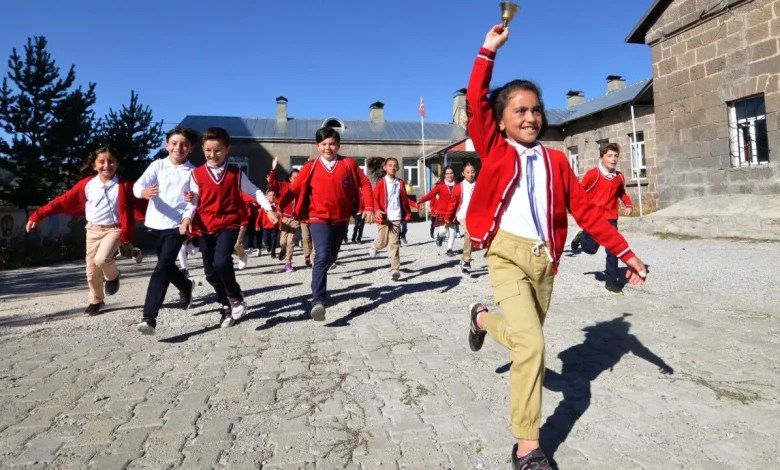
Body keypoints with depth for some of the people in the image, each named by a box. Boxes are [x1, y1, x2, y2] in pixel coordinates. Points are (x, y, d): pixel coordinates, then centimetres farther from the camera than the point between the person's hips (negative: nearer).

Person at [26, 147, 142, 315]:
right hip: (93, 230, 3)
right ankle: (96, 301, 28)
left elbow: (140, 204, -7)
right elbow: (62, 201, -1)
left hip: (114, 229, -3)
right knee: (92, 270, 7)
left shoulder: (125, 185, -7)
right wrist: (37, 216, -5)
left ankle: (112, 276, 6)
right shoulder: (86, 185, -2)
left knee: (102, 259, -27)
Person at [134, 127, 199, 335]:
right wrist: (144, 192, -34)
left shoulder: (193, 172, -2)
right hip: (156, 224, 4)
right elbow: (138, 185, -11)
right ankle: (186, 286, 50)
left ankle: (149, 317, -16)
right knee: (166, 265, 20)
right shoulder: (158, 165, 1)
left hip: (177, 225, -4)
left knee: (162, 268, -15)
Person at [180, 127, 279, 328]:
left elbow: (254, 191, 7)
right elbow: (193, 201, 1)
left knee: (221, 262, -24)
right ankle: (226, 305, 29)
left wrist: (269, 209, -2)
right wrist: (187, 218, -16)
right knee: (211, 272, 8)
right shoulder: (197, 174, 3)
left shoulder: (235, 173, 2)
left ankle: (236, 298, 1)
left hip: (229, 225, -2)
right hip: (205, 228, 3)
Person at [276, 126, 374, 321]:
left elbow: (364, 183, 5)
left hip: (341, 219, 3)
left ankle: (319, 288, 48)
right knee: (322, 256, -22)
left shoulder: (349, 164, 1)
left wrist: (369, 207, -5)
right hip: (319, 218, -3)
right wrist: (278, 206, -13)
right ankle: (318, 301, -26)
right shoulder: (311, 167, -1)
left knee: (331, 257, 18)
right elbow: (294, 188, -3)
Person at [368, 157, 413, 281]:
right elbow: (375, 198, -6)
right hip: (383, 217, -2)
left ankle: (395, 269, -1)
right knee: (382, 242, 5)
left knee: (395, 243, -2)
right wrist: (377, 210, -21)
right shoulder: (380, 182, -2)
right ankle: (374, 247, 42)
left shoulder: (400, 183, 8)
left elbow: (404, 199, 14)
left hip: (396, 217, 2)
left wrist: (408, 213, 11)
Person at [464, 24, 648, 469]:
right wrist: (489, 50, -3)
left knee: (526, 337, 14)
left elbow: (585, 210, 9)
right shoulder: (495, 150, 2)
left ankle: (484, 318, 48)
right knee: (531, 344, -15)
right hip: (508, 254, -4)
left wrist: (625, 251, 6)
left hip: (544, 258, 5)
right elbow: (476, 102, -7)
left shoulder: (556, 160, 9)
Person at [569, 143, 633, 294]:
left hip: (611, 218, 4)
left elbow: (622, 193, 20)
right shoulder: (593, 173, -13)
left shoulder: (619, 177, 3)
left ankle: (611, 281, 7)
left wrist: (628, 204, 3)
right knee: (591, 249, 1)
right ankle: (581, 237, 35)